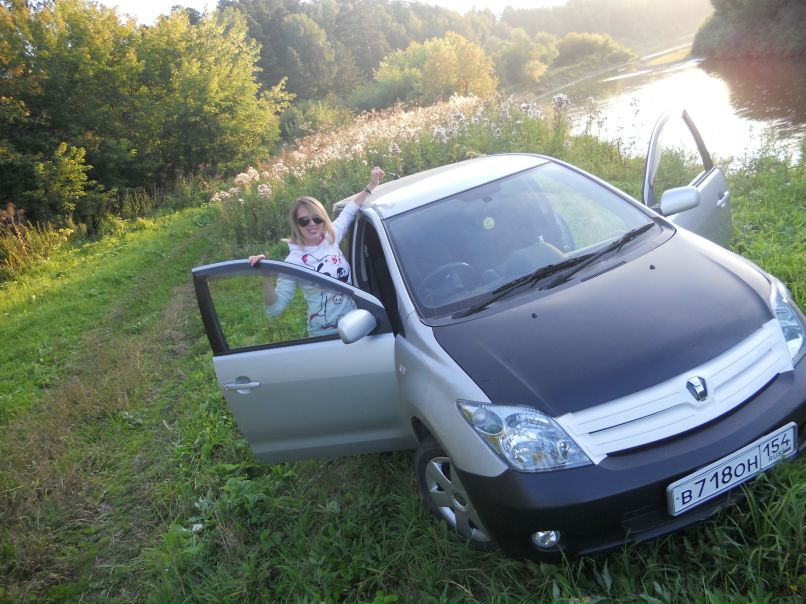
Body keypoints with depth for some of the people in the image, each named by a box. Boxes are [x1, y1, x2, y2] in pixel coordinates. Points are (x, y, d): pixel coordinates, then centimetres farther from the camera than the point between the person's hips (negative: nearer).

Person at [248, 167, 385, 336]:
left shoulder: (331, 237, 0)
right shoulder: (294, 260, -14)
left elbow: (350, 210, 17)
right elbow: (274, 309, -18)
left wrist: (371, 185, 16)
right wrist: (266, 279, -32)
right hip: (325, 335, -5)